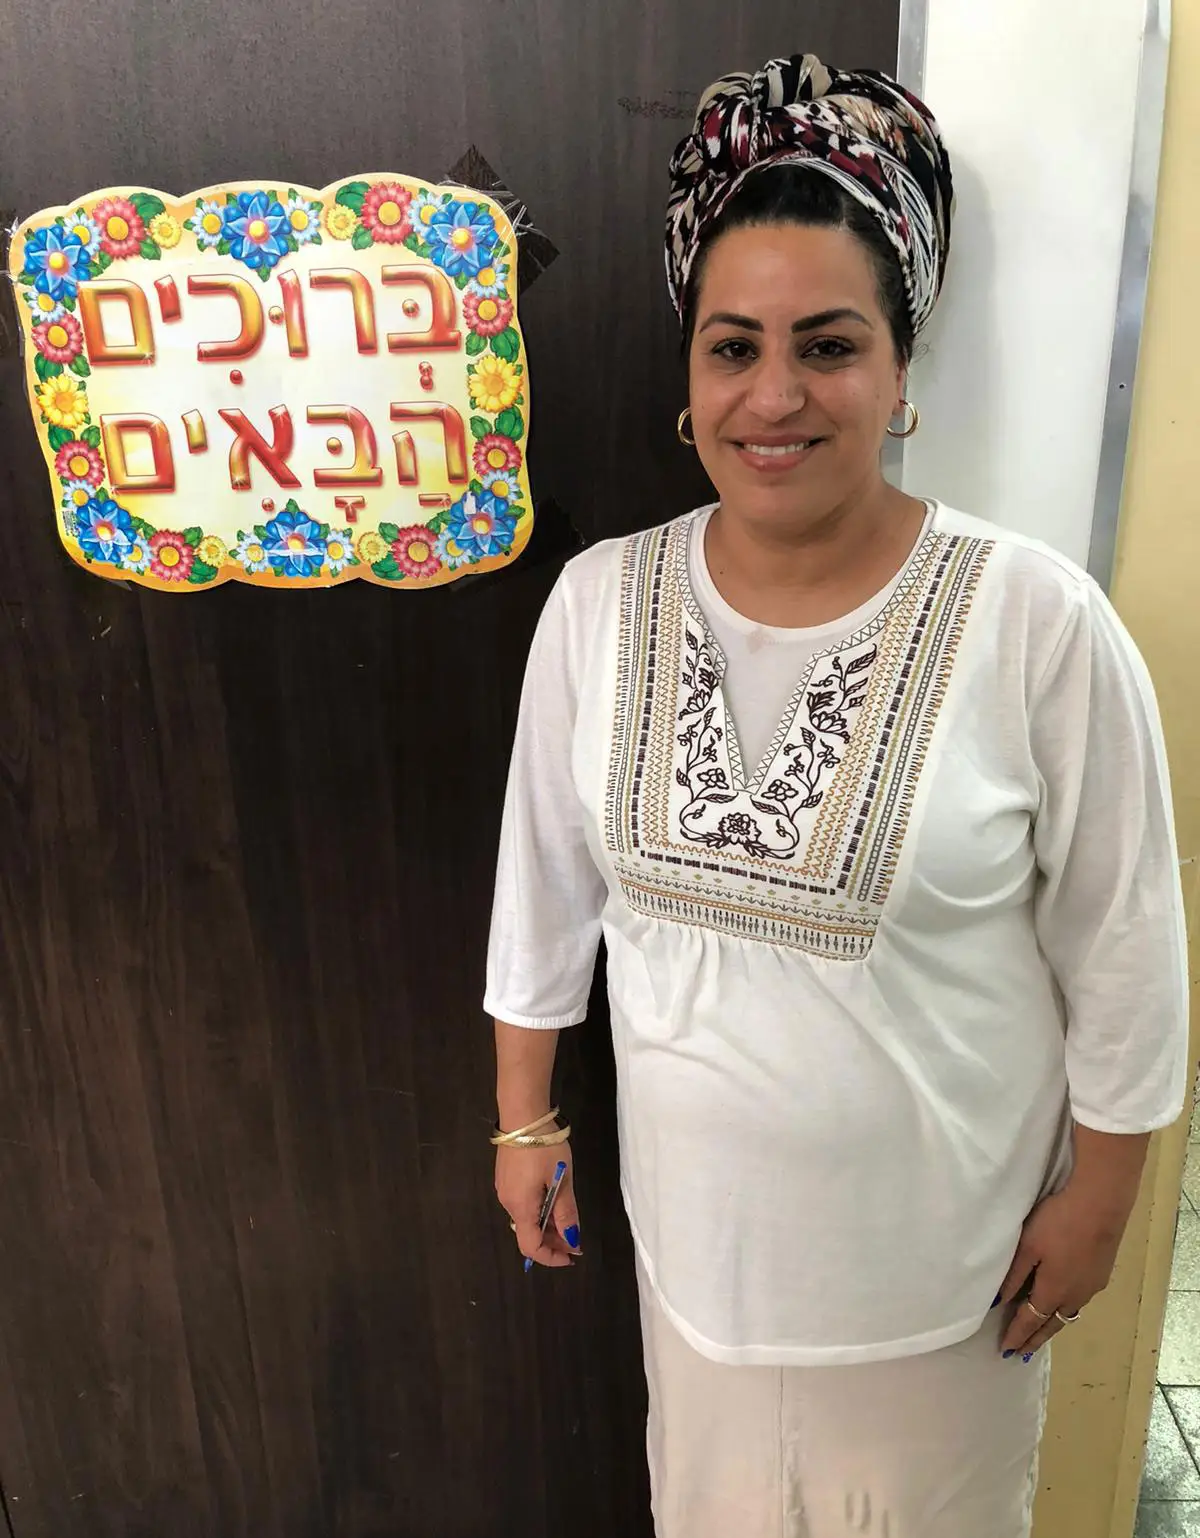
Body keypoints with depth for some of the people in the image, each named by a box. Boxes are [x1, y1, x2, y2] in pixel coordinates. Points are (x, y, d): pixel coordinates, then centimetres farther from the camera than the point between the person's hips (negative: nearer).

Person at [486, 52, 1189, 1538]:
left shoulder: (1037, 622, -21)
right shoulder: (597, 603, -12)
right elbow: (545, 888, -2)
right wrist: (525, 1120, 6)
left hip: (941, 1230, -2)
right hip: (694, 1209, 3)